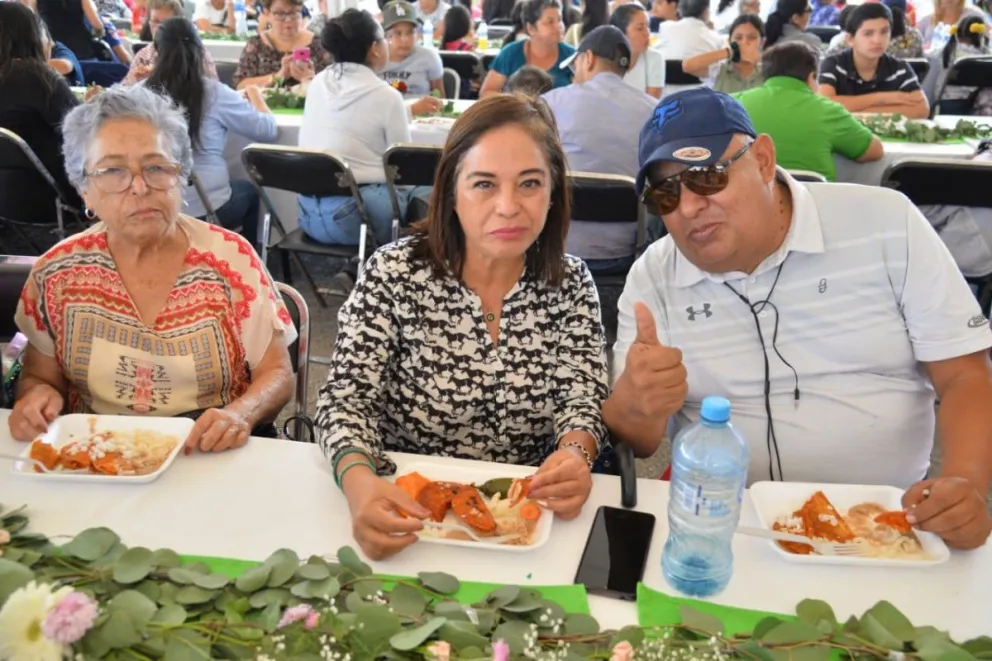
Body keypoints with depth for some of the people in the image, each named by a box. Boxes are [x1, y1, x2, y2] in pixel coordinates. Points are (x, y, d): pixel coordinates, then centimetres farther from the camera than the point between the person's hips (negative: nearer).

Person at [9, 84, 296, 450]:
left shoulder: (230, 257, -7)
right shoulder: (57, 272, -1)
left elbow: (276, 373, -3)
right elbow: (38, 377, 11)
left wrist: (241, 414, -25)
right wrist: (37, 395, -13)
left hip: (214, 459, 0)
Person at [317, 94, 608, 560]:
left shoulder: (571, 284, -3)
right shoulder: (395, 273, -11)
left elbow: (583, 400, -5)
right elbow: (346, 398, -12)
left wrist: (575, 454, -28)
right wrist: (358, 481, -33)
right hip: (405, 512, 0)